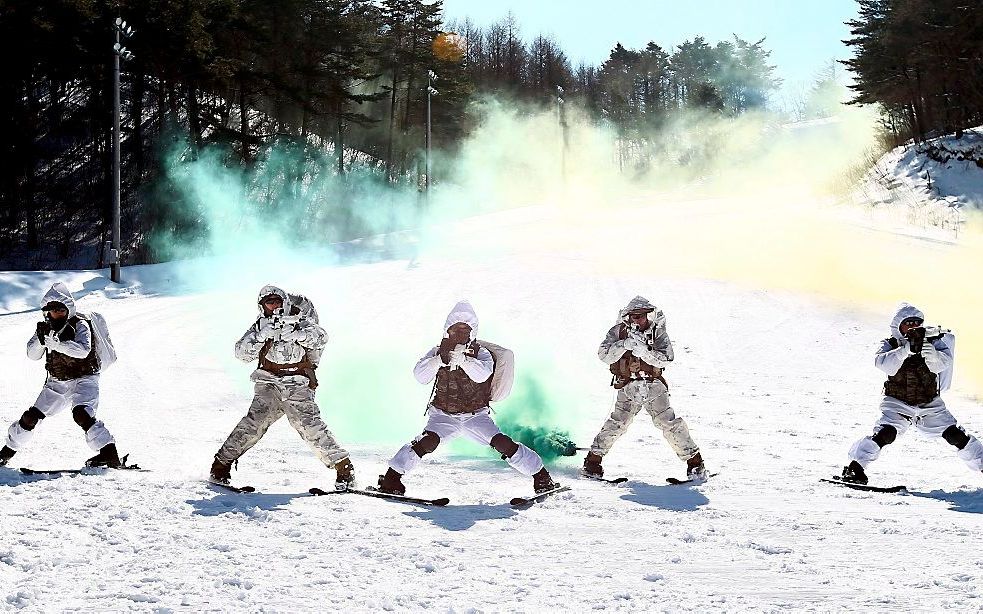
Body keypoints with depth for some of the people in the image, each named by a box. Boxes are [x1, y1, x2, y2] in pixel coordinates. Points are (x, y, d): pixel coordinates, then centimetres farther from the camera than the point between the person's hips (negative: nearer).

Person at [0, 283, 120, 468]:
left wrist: (55, 343, -40)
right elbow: (32, 355, -3)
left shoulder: (80, 324, -13)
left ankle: (109, 454, -32)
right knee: (31, 417, 6)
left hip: (82, 378, -6)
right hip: (56, 382, 6)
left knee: (81, 414, -30)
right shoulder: (46, 327, 3)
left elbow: (83, 350, -31)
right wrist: (41, 340, -24)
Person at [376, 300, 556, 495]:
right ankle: (391, 478, -18)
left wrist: (461, 359, -37)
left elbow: (482, 375, -24)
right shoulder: (438, 351, 2)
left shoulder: (481, 353, -3)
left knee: (503, 444, -18)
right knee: (428, 442, -28)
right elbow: (420, 375, -12)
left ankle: (541, 477, -2)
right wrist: (440, 360, -27)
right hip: (443, 415, 0)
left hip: (476, 416, 0)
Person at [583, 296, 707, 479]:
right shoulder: (619, 331, 0)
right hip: (628, 387, 0)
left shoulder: (657, 332, -1)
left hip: (654, 387, 0)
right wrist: (624, 345, -25)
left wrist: (643, 350, -28)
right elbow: (604, 356, -10)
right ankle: (593, 459, 0)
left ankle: (694, 460, 1)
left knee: (670, 423, -10)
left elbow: (665, 359, -14)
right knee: (617, 424, -15)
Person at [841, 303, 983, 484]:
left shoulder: (931, 342, -4)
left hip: (930, 404, 2)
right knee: (885, 434, -25)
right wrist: (906, 349, -38)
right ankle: (856, 467, -16)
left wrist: (932, 355, -42)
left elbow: (940, 365, -20)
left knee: (955, 435, -6)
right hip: (897, 404, -2)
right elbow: (884, 364, -26)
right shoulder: (890, 345, -6)